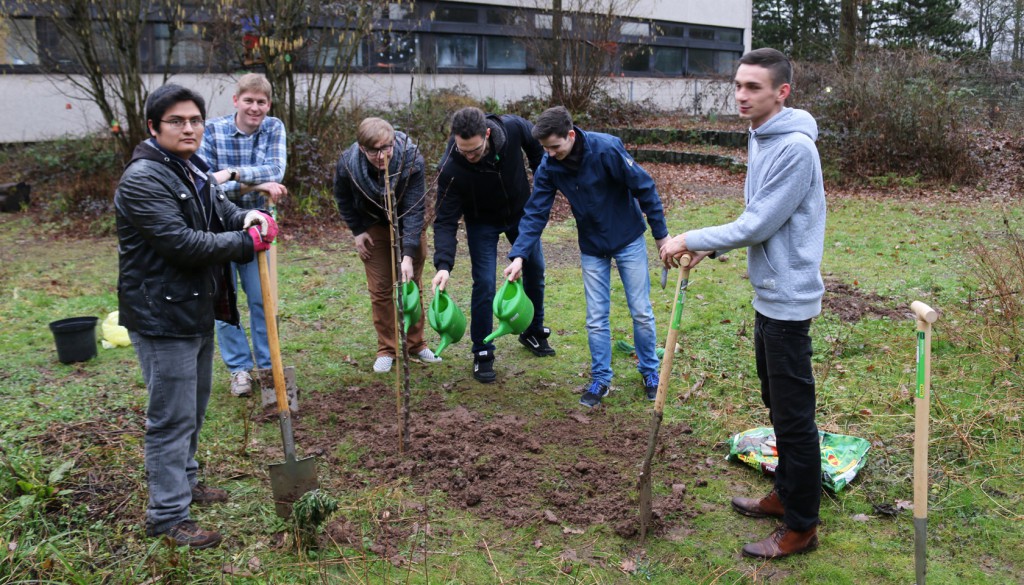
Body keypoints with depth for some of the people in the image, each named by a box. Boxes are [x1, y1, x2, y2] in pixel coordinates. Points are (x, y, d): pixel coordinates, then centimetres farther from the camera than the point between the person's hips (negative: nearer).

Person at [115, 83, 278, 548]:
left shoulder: (194, 171, 11)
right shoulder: (143, 179, -19)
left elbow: (221, 210, 21)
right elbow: (182, 243, -26)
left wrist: (247, 218, -4)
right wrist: (249, 241, -18)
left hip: (198, 310, 10)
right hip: (162, 315, -10)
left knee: (193, 408, 22)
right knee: (172, 416, -2)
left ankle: (182, 481, 40)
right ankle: (166, 515, 10)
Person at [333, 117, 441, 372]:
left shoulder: (411, 160, -33)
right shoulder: (347, 164, -27)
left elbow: (414, 210, -33)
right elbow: (343, 199, -3)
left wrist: (409, 255, -39)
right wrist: (357, 231, -4)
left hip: (407, 224, 0)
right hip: (373, 226, 1)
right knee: (380, 289, 0)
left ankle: (415, 343, 23)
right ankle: (386, 349, 14)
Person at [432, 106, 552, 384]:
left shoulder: (513, 128, -31)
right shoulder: (451, 168, -36)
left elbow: (537, 147, -6)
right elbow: (445, 221, -30)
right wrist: (443, 264, -41)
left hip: (521, 212, 3)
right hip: (482, 223, -3)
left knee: (535, 270, 14)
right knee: (484, 284, -11)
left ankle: (534, 332, 36)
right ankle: (482, 353, 7)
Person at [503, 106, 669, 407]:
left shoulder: (606, 148, -26)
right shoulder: (548, 167, -13)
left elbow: (644, 188, -18)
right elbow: (535, 213, -10)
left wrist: (661, 234, -11)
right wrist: (518, 255, -21)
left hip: (629, 241, -3)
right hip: (592, 247, 3)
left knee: (641, 312, 6)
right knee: (596, 318, 5)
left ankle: (650, 371, 26)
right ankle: (600, 379, 20)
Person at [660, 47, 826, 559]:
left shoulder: (795, 149, -21)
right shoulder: (760, 139, 10)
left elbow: (757, 227, -21)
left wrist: (691, 240, -13)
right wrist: (707, 248, 7)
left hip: (787, 300, -10)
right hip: (767, 294, 10)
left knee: (794, 416, 0)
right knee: (777, 406, 21)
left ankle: (801, 526, 14)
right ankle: (786, 494, 37)